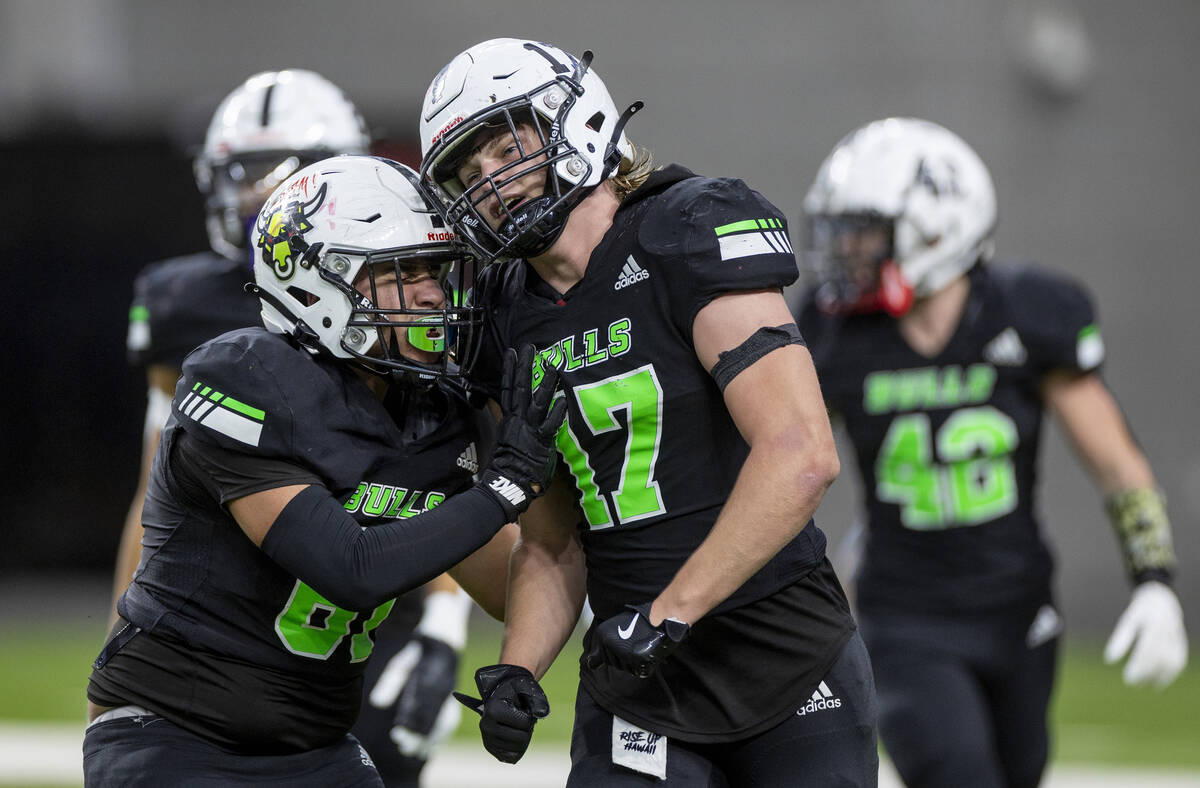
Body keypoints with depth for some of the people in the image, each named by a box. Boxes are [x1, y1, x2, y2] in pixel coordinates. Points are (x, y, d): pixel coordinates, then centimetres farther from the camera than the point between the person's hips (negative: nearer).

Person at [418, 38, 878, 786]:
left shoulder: (689, 239, -13)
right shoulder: (507, 324, 7)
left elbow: (800, 456, -24)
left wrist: (669, 612, -25)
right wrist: (516, 672, -4)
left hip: (788, 665, -5)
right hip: (639, 693, 5)